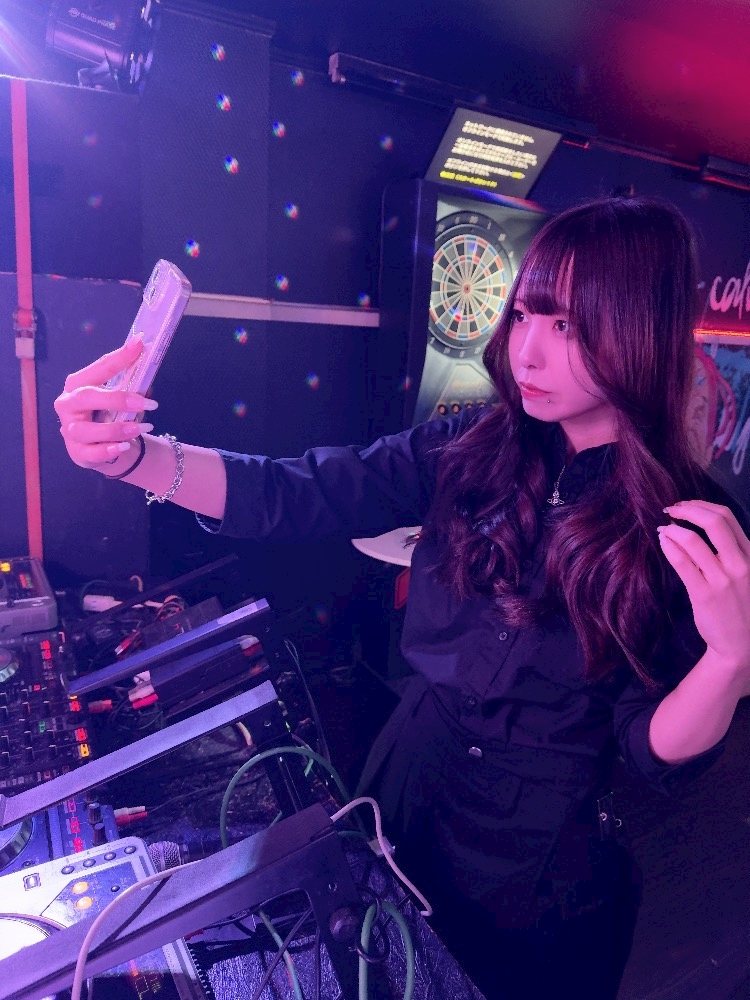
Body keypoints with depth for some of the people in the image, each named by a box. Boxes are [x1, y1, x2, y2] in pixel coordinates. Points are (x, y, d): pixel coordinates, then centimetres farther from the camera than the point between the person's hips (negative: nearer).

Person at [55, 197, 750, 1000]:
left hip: (538, 869, -3)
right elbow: (296, 497, -18)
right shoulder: (474, 450, -12)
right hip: (402, 801, 3)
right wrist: (131, 454, -32)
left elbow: (660, 756, -16)